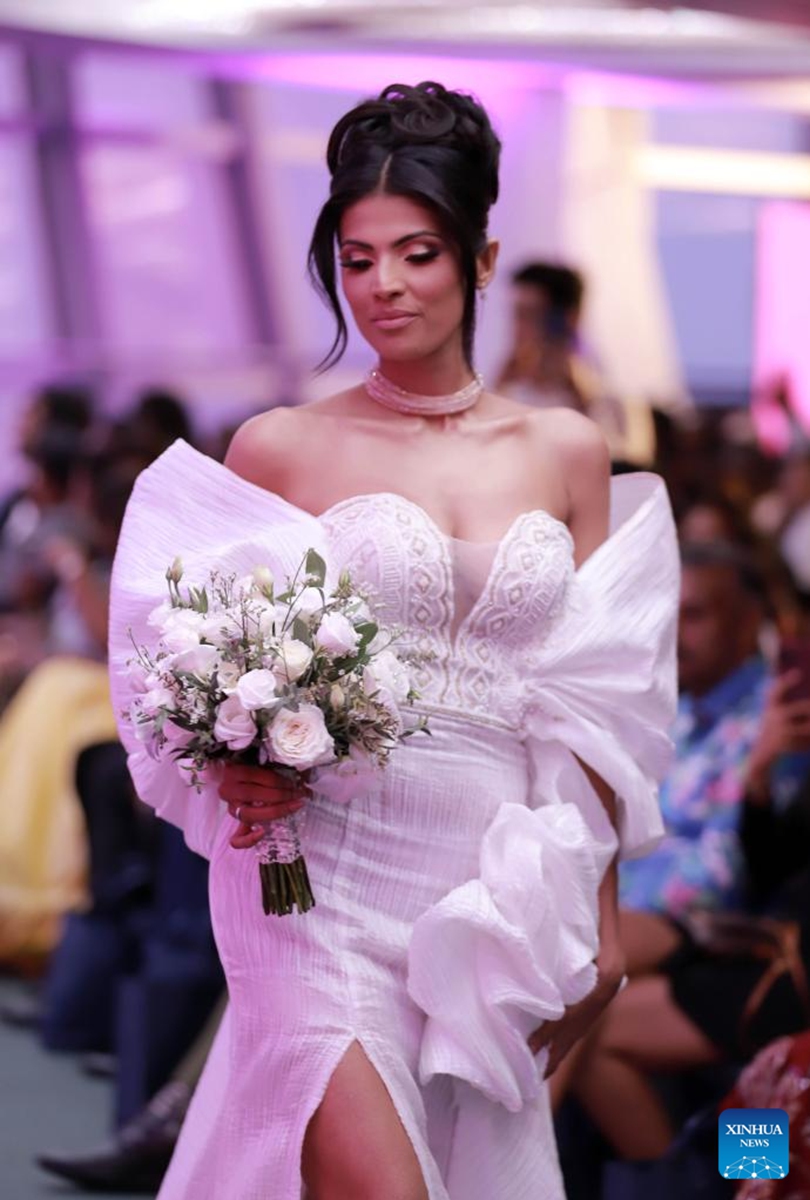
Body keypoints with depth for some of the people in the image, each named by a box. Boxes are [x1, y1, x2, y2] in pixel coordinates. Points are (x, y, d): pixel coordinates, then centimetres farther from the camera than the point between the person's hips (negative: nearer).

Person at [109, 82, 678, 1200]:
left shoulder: (565, 451, 9)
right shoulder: (278, 448, 3)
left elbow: (592, 708, 11)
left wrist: (599, 914, 10)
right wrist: (239, 770, -13)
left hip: (494, 887, 3)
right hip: (324, 872, -3)